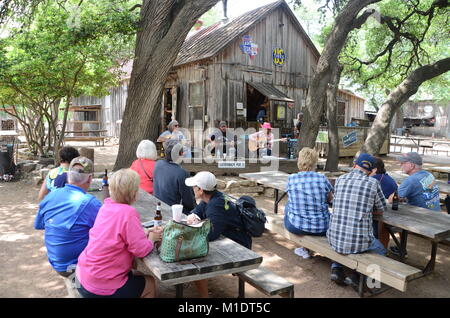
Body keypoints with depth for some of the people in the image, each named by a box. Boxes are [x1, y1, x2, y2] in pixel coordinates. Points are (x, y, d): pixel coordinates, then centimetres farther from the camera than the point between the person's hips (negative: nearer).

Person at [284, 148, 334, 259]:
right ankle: (305, 247, 38)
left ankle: (304, 248, 37)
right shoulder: (322, 179, -7)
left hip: (296, 227, 0)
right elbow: (330, 199, 11)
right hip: (322, 228, 1)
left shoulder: (291, 178, -7)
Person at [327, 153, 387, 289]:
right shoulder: (373, 183, -6)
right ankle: (356, 274, 8)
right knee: (381, 251, 30)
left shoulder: (339, 180, 3)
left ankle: (336, 269, 17)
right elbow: (381, 211, 8)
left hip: (334, 238, 3)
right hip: (360, 242, -2)